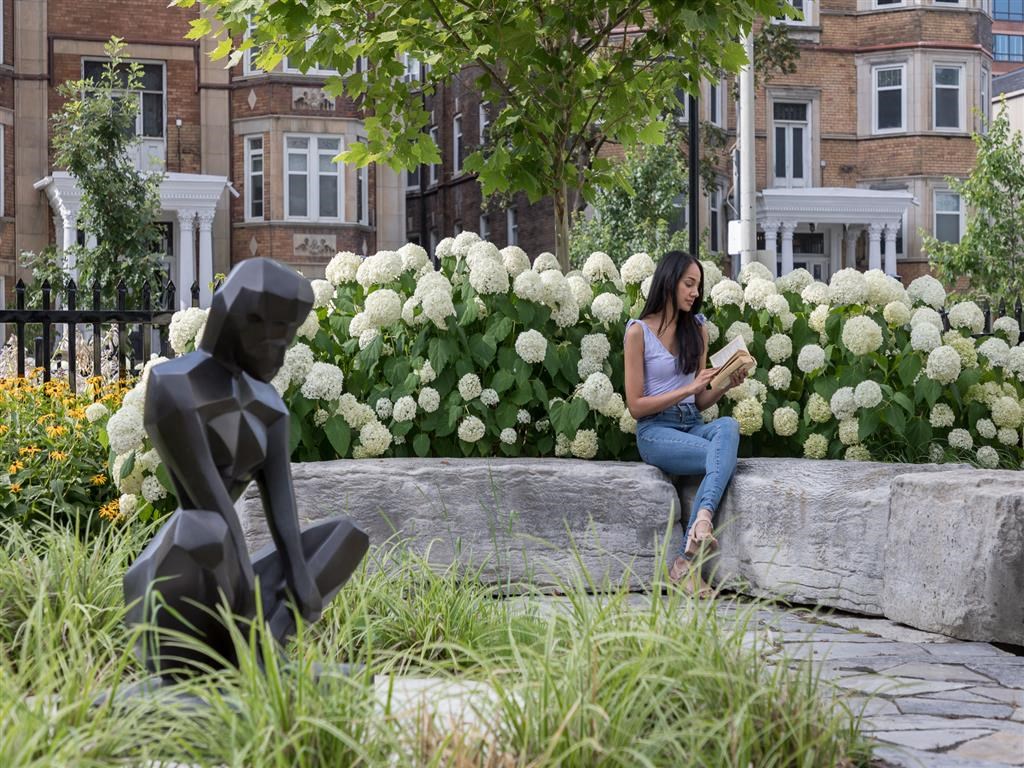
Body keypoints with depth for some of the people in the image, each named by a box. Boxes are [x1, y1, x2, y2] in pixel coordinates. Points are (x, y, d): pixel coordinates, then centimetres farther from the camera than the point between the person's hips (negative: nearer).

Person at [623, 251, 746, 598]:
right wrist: (687, 388, -14)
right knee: (724, 458, -31)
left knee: (728, 426, -32)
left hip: (693, 425, 5)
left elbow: (700, 402, 16)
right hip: (655, 431, -5)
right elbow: (636, 406, -6)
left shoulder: (697, 328, 15)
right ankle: (686, 564, -33)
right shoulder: (639, 331, -2)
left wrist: (726, 385, -4)